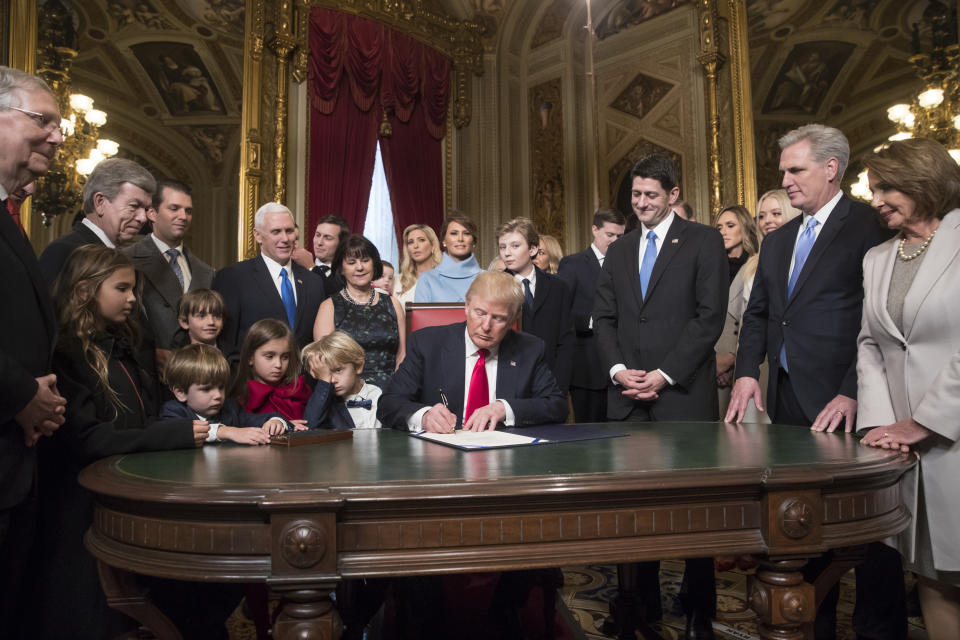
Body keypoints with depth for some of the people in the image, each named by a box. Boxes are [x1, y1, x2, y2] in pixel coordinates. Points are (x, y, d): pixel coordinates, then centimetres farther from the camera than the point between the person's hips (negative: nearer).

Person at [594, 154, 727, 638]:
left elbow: (711, 316, -6)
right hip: (628, 396, 4)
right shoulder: (618, 251, 18)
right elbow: (603, 318, 14)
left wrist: (664, 375, -12)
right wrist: (618, 370, -3)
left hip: (684, 394, -4)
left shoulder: (703, 242, 3)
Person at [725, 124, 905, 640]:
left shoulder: (870, 226, -6)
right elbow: (757, 315, 17)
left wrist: (853, 393, -19)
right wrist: (747, 373, 2)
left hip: (843, 403, -7)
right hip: (788, 399, 7)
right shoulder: (776, 241, 17)